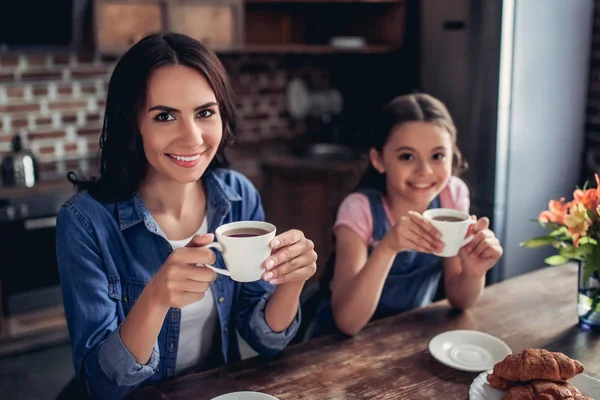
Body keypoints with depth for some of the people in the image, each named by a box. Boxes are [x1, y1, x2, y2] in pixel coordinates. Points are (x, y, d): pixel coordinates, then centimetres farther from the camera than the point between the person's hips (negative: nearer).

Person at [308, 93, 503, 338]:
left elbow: (459, 300, -6)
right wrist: (387, 247, -40)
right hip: (342, 341, -3)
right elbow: (348, 322, -28)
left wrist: (474, 271, -27)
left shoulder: (453, 195, -11)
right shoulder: (360, 210, -21)